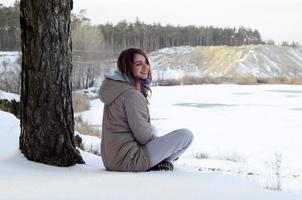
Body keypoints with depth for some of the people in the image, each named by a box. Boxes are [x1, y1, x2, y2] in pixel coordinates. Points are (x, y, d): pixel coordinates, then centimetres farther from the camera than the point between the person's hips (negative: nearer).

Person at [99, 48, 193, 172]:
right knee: (186, 135, -9)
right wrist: (162, 143, 2)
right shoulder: (131, 94, -19)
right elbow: (143, 135, -17)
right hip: (128, 160, -10)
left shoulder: (116, 87, 11)